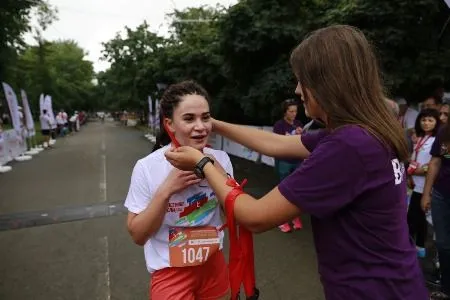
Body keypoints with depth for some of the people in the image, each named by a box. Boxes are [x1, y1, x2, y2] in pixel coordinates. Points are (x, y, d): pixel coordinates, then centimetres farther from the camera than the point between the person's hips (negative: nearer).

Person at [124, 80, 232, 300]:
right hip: (170, 271, -3)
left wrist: (215, 169, -21)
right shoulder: (147, 167, -19)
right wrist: (165, 190, -28)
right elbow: (138, 235, -13)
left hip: (213, 263, 4)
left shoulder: (220, 159, -10)